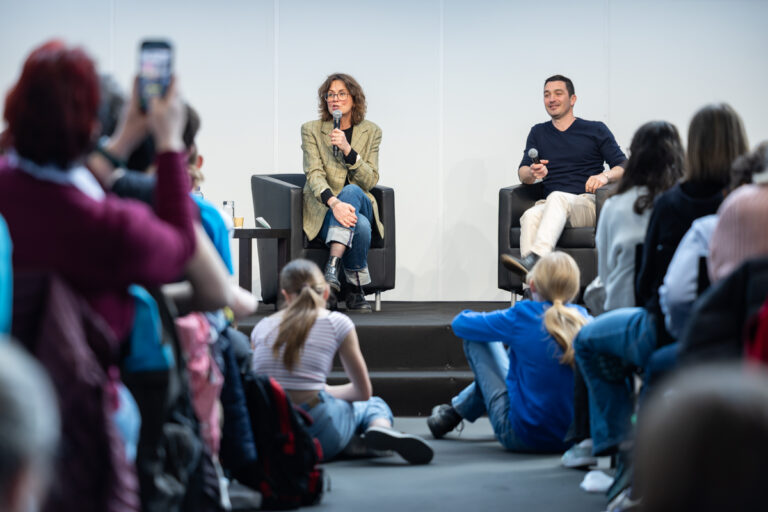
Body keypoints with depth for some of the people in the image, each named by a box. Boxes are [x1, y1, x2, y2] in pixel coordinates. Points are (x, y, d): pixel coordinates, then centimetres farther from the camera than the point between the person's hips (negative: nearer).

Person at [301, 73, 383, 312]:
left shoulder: (371, 132, 7)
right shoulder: (311, 130, 2)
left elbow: (370, 181, -2)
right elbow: (314, 174, -12)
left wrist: (348, 150, -18)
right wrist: (334, 203, -32)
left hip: (359, 204, 2)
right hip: (322, 210, -2)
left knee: (351, 190, -36)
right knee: (360, 226, -35)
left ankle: (333, 265, -43)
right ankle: (356, 290, -28)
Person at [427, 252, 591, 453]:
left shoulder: (521, 317, -14)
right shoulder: (583, 320, -3)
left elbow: (460, 324, 1)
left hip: (522, 438, -5)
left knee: (475, 339, 9)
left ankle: (454, 412, 25)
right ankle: (461, 407, 36)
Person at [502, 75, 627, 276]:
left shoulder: (596, 130, 15)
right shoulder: (538, 133, 24)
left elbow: (623, 167, 9)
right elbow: (522, 173, 14)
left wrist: (605, 176, -15)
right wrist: (532, 174, -12)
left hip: (588, 202, -2)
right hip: (550, 206, 2)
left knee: (557, 198, -38)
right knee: (530, 216, -35)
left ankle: (534, 259, -60)